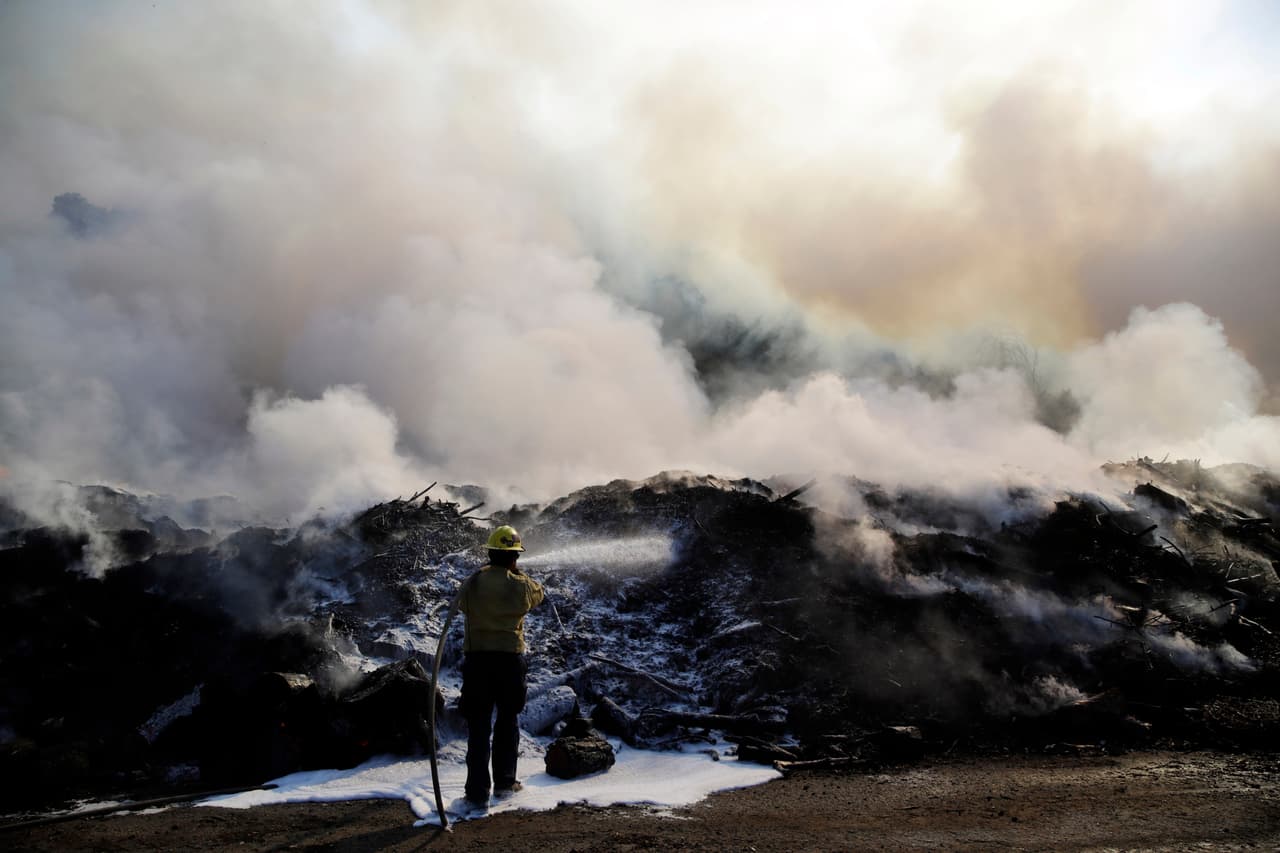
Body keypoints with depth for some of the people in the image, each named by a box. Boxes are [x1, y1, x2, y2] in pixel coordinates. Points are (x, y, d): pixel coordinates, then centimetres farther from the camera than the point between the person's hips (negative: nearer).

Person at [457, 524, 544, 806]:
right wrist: (518, 573, 28)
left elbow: (462, 606, 12)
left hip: (476, 658, 0)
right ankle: (504, 782, 25)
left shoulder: (473, 583, -5)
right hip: (510, 658, 0)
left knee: (478, 726, 5)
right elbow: (538, 594, 15)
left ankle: (478, 790, 4)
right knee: (508, 722, 17)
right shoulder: (521, 585, -6)